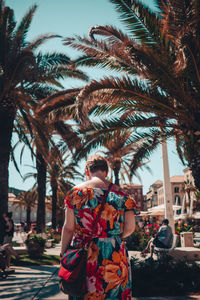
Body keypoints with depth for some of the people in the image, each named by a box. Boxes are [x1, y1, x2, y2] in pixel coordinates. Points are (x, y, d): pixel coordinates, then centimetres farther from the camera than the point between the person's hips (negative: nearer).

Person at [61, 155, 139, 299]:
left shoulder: (76, 192, -2)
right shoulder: (119, 193, 0)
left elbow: (68, 228, -4)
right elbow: (130, 228, -2)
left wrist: (63, 255, 7)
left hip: (83, 254, 0)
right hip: (114, 255, 1)